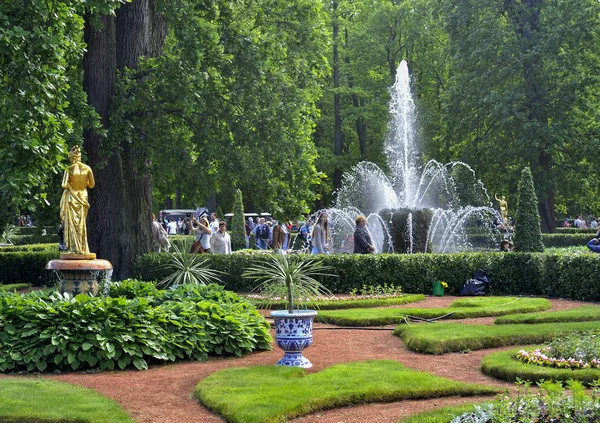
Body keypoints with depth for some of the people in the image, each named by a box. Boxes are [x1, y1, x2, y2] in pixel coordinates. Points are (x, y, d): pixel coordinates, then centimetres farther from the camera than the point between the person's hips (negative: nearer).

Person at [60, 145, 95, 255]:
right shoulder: (87, 168, -4)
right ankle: (83, 248, 11)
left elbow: (64, 185, -17)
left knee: (72, 222, 4)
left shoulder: (69, 169, -13)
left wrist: (63, 185, 6)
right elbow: (92, 184, 0)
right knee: (82, 222, 12)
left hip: (71, 197, -3)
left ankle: (75, 247, 0)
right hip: (83, 196, 3)